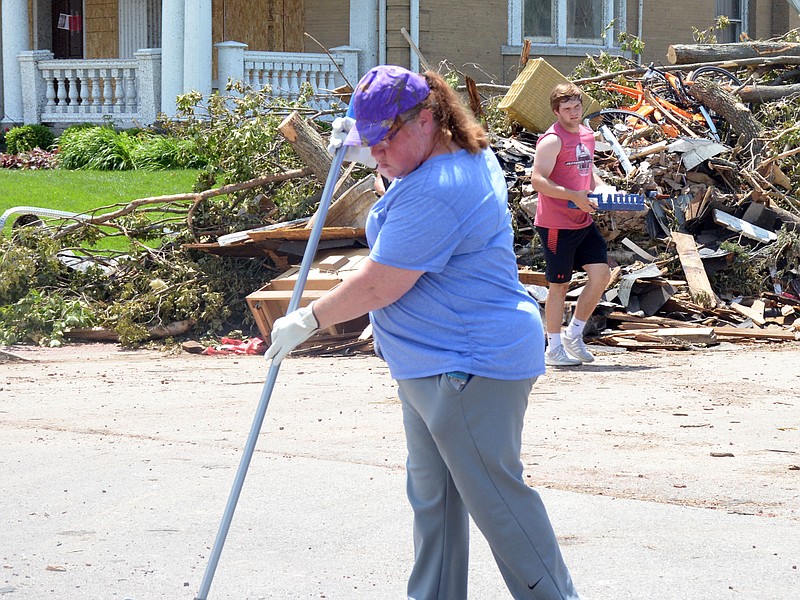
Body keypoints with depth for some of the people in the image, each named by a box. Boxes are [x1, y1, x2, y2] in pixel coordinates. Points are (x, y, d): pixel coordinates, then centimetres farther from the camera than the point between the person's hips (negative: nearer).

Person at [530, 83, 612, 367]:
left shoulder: (587, 135, 13)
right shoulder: (553, 140, -14)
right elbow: (538, 180, -21)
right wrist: (574, 196, -28)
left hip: (583, 221, 8)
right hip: (556, 224, -8)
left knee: (601, 274, 2)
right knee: (559, 285, 1)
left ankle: (574, 335, 17)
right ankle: (554, 349, 13)